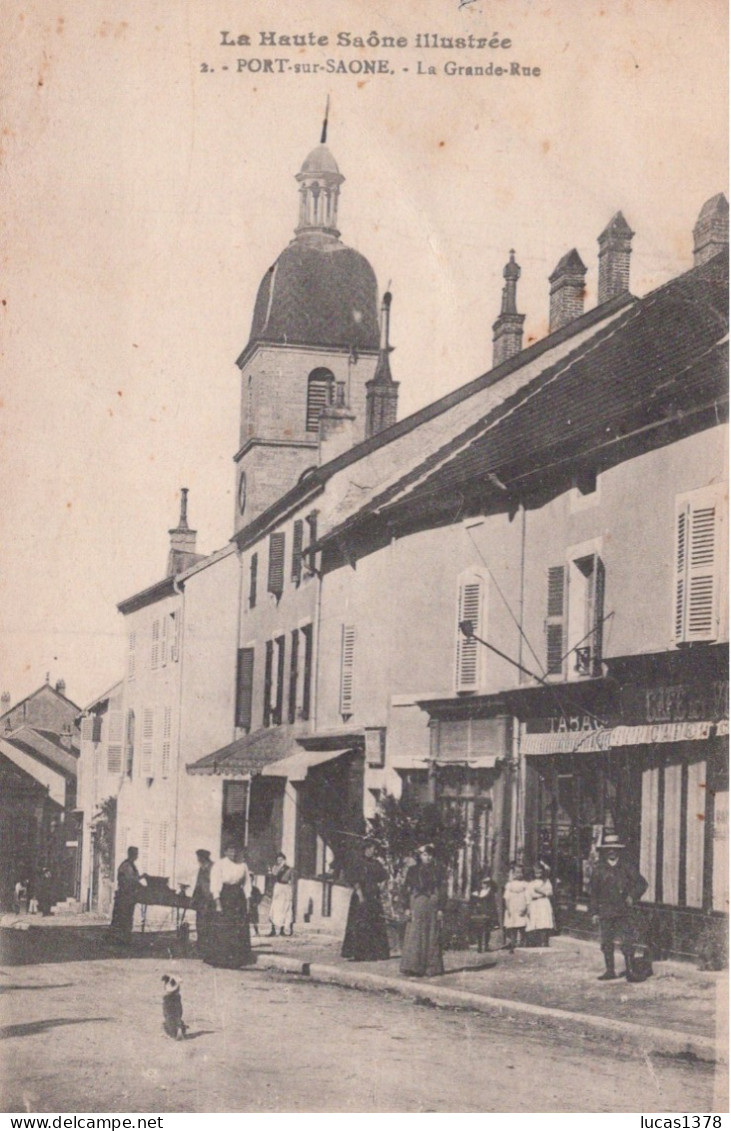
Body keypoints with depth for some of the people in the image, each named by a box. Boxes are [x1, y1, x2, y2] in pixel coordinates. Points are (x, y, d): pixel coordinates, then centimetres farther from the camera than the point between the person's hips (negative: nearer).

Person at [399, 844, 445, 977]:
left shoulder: (436, 872, 11)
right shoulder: (413, 870, 4)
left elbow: (440, 891, 9)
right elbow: (408, 890, 1)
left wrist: (440, 909, 0)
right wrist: (408, 908, -7)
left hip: (432, 906, 3)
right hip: (417, 906, -3)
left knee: (432, 938, 2)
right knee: (415, 937, -7)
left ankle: (431, 968, 6)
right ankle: (413, 969, -7)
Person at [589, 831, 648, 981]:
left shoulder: (627, 867, 6)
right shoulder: (599, 870, 8)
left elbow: (641, 883, 8)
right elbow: (593, 893, 10)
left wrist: (633, 896, -7)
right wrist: (594, 912, 5)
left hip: (625, 911, -1)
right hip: (606, 911, 1)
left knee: (628, 942, -8)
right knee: (606, 942, 3)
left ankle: (629, 969, -1)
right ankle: (610, 971, 12)